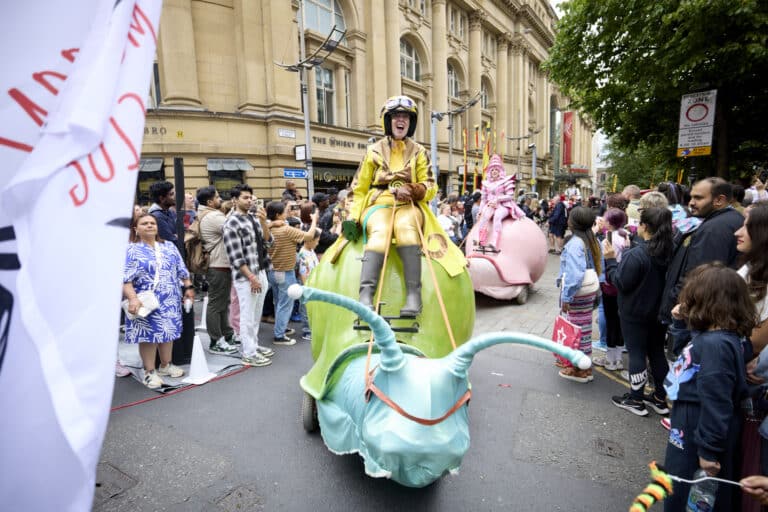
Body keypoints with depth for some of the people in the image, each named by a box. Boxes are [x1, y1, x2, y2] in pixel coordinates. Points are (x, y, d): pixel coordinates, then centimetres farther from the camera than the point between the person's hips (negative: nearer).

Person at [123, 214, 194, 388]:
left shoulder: (170, 247, 10)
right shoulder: (131, 250, -5)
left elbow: (181, 270, 15)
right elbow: (124, 279, -13)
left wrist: (188, 287, 10)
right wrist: (133, 298, -24)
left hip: (170, 301, 5)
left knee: (168, 331, 12)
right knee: (149, 335, -1)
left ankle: (166, 365, 28)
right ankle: (150, 372, 12)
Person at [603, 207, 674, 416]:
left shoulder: (635, 254, -25)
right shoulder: (669, 252, -1)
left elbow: (621, 283, -21)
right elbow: (669, 281, 11)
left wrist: (611, 259, -12)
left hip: (635, 314, -7)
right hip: (659, 311, 7)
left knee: (637, 353, 4)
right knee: (657, 352, 17)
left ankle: (636, 399, 16)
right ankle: (660, 398, 29)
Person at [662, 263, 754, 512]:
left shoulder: (716, 344, -27)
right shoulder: (707, 335, 1)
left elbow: (717, 404, -26)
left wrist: (710, 451, -20)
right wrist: (682, 321, 5)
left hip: (699, 436, -9)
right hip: (688, 431, 9)